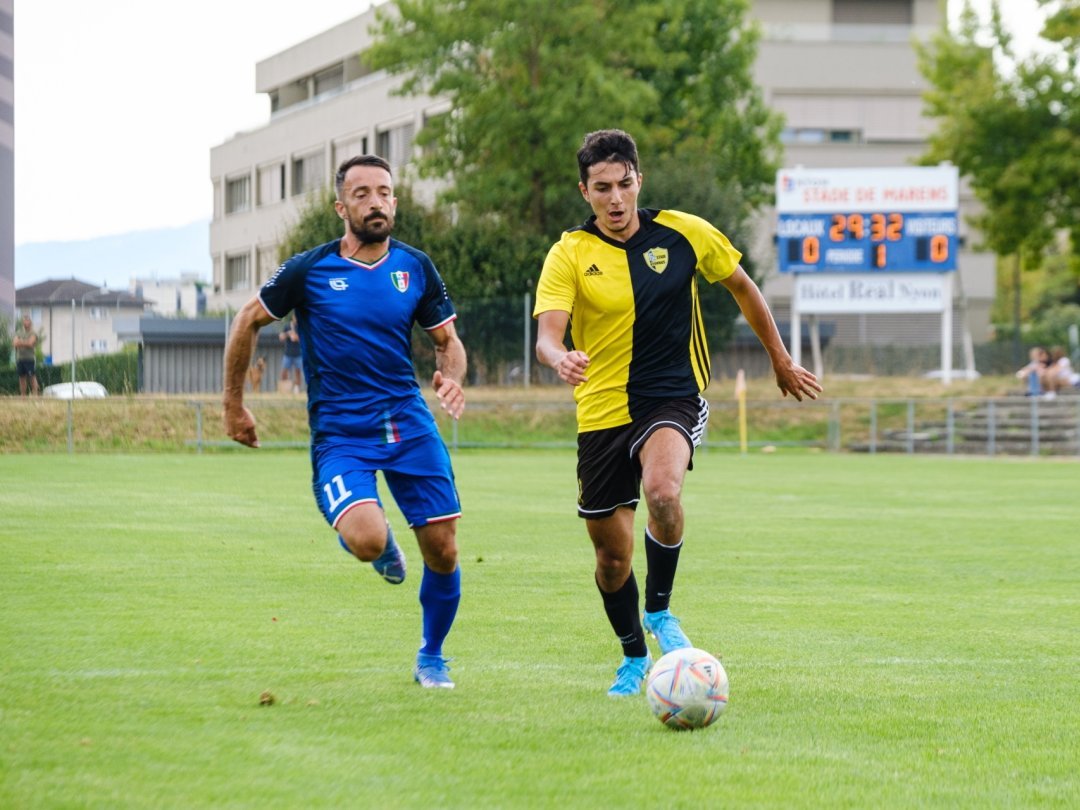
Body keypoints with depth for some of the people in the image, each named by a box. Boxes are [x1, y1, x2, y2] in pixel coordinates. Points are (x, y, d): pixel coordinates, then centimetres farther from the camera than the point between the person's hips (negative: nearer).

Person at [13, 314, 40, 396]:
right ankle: (22, 395, 11)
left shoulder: (33, 333, 0)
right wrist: (25, 343, -11)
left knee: (32, 377, -9)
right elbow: (15, 343, 2)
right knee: (22, 377, 7)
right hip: (20, 358, 5)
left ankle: (35, 394, -10)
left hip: (30, 358, -5)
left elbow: (30, 343, -14)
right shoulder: (19, 332, 14)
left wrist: (20, 342, -6)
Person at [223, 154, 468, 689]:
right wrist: (234, 405, 9)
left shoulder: (416, 269, 3)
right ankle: (379, 542, 12)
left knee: (443, 550, 0)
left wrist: (452, 379, -10)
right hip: (338, 434, -3)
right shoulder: (309, 270, -6)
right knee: (367, 540, -28)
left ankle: (431, 658, 25)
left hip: (409, 424, 3)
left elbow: (448, 342, 13)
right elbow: (248, 322, 7)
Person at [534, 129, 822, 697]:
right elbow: (547, 334, -19)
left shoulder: (684, 234, -2)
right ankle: (633, 657, 33)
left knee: (662, 490, -33)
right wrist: (560, 359, -43)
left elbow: (741, 287, 15)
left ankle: (660, 610, -9)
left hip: (674, 399, -1)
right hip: (602, 411, 1)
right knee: (611, 554, 6)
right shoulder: (570, 255, -6)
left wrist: (781, 361, 21)